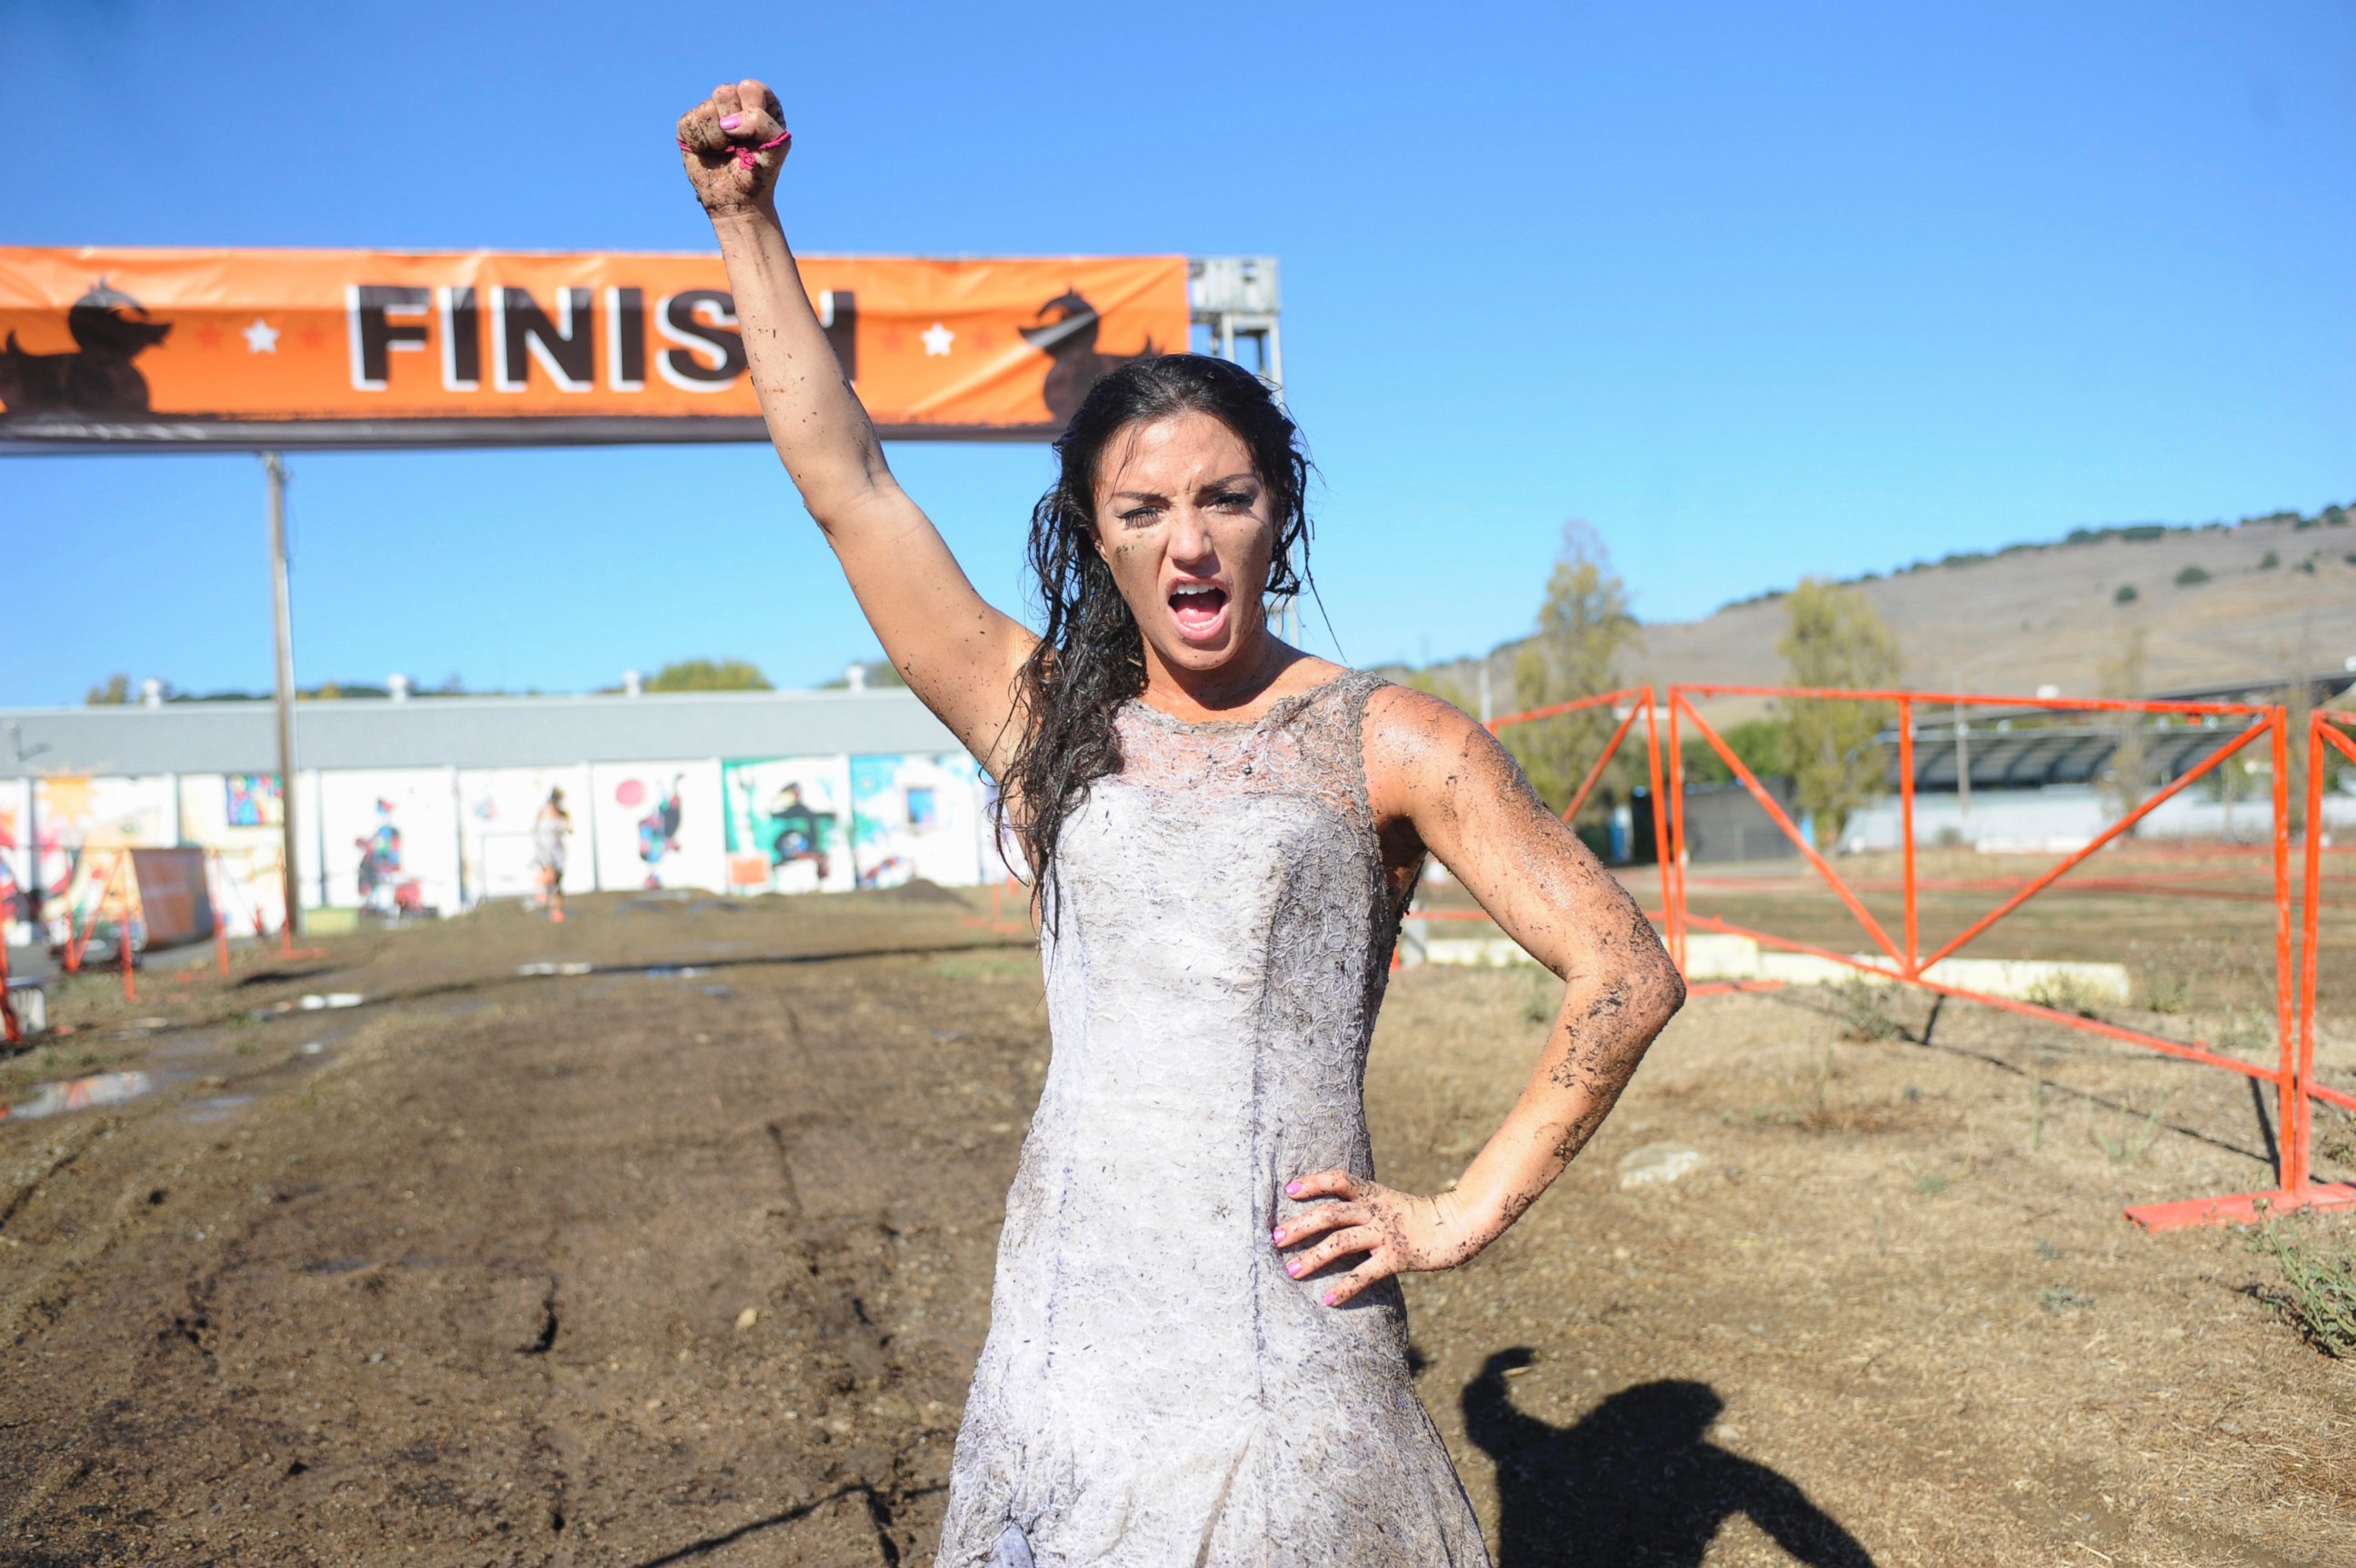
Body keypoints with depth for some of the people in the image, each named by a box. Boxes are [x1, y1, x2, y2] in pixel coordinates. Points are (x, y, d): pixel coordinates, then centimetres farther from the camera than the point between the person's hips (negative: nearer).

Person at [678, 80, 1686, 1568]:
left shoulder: (1391, 743, -1)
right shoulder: (1049, 721, 7)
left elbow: (1628, 976, -2)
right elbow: (846, 480, 6)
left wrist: (1465, 1212, -4)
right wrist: (748, 220, 8)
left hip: (1287, 1325, -2)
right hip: (1067, 1323, 3)